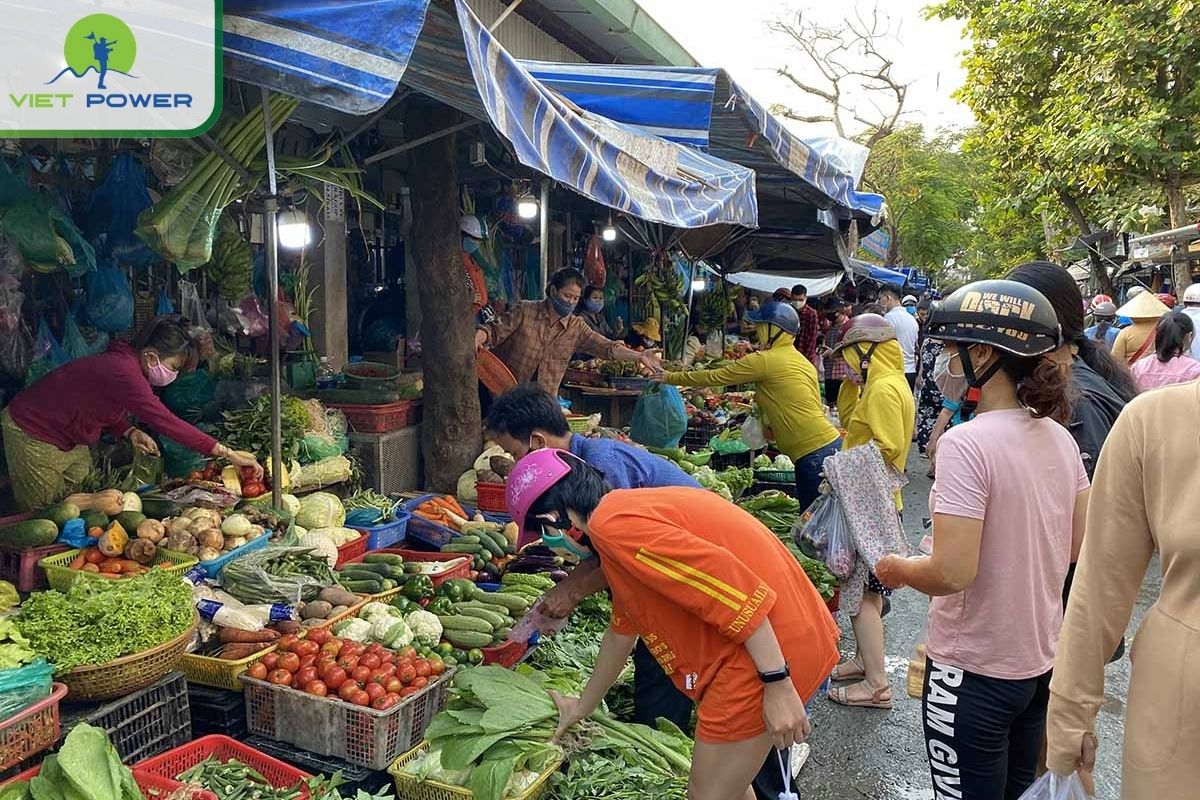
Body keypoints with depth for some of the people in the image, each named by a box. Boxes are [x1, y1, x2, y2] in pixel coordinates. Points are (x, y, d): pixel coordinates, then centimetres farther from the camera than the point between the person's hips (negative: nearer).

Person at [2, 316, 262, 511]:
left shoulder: (125, 363, -4)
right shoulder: (123, 373, -34)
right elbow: (166, 422, -40)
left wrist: (130, 432, -12)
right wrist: (227, 454, -41)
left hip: (72, 441, 9)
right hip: (32, 435, -8)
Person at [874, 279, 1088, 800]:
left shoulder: (966, 443, -24)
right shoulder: (1060, 438, 0)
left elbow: (953, 572, -28)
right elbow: (1078, 546, 9)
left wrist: (898, 570, -10)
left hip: (974, 672, -7)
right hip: (1041, 659, 7)